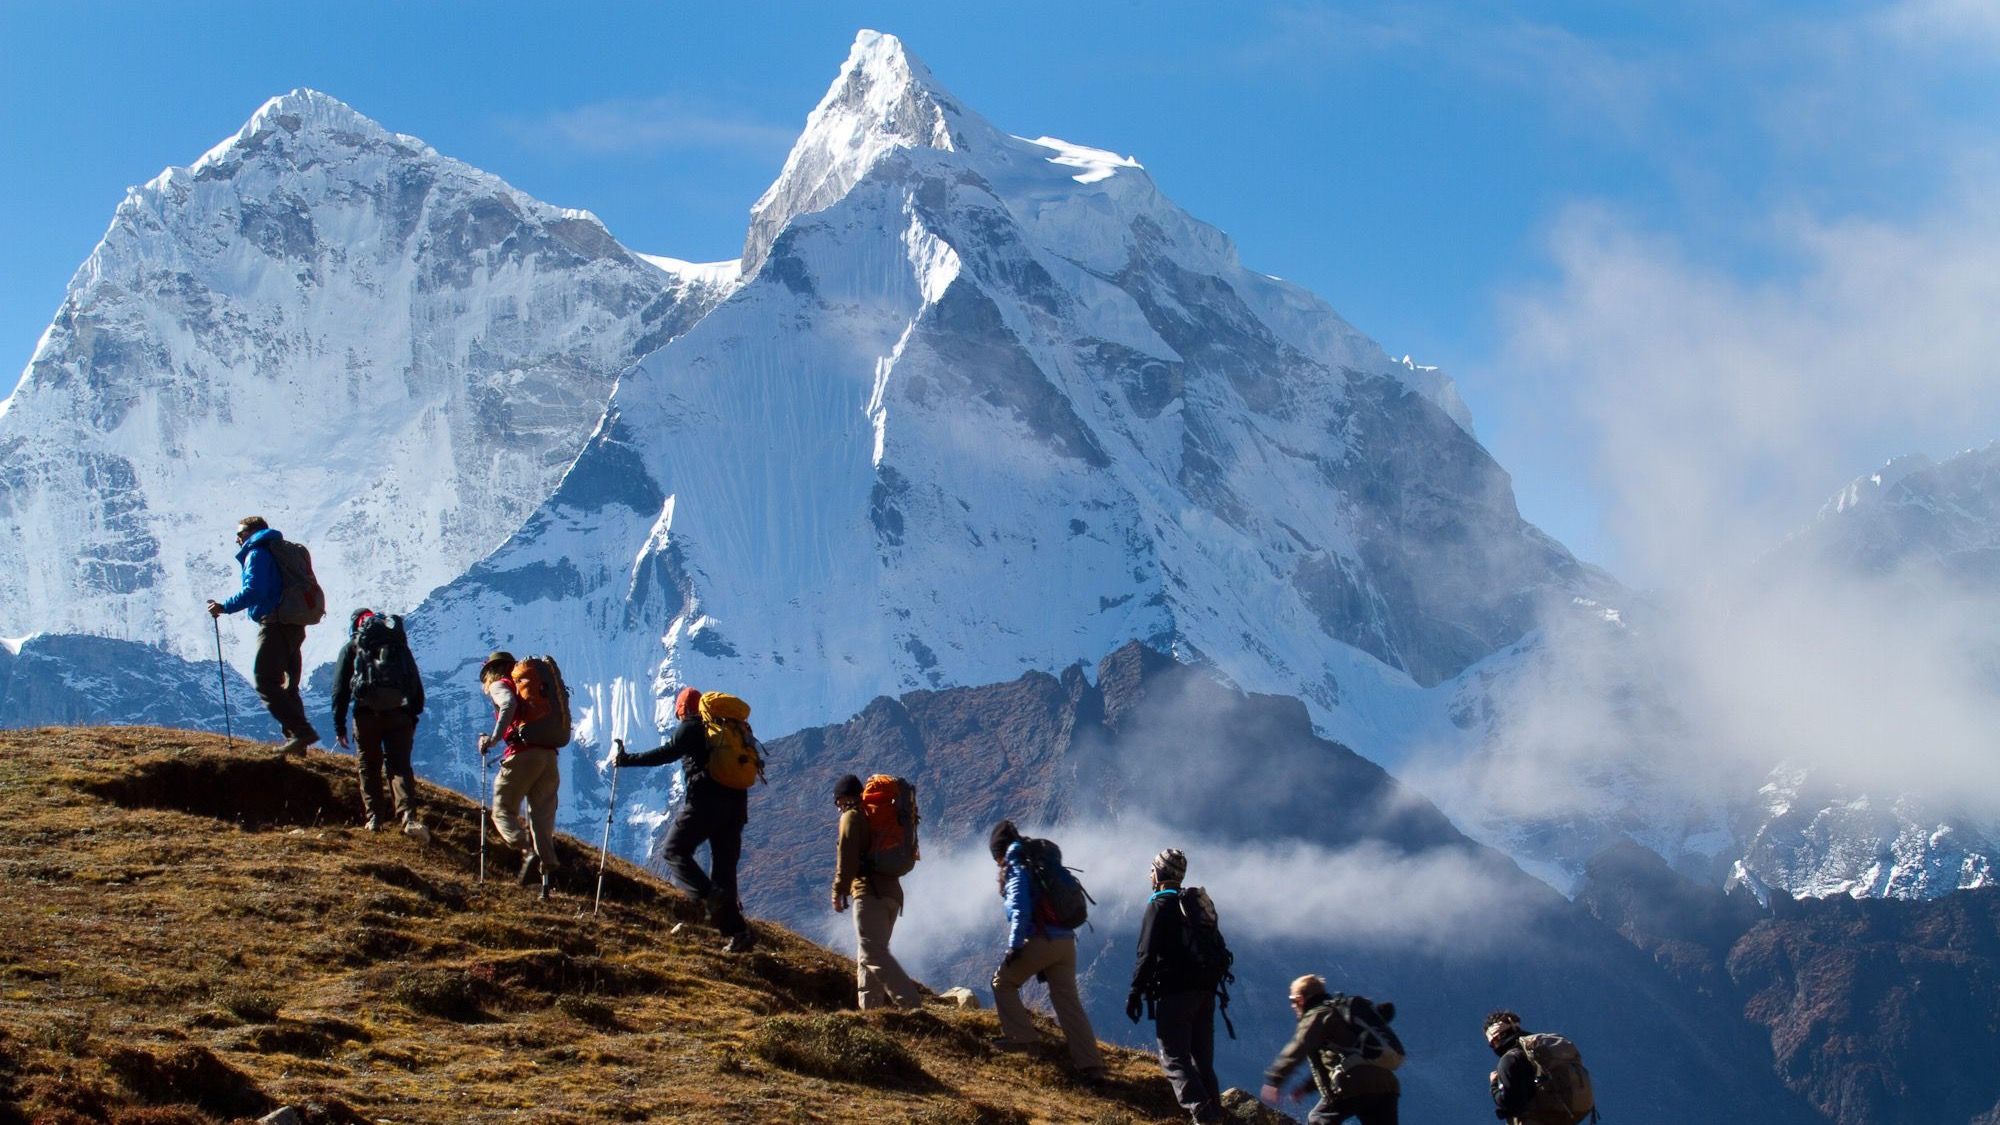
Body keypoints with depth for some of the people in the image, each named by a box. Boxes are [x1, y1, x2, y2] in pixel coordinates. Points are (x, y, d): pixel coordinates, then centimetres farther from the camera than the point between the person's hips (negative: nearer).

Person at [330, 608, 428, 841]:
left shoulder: (351, 647, 14)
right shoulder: (400, 645, 22)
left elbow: (340, 689, 7)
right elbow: (417, 685, 18)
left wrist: (339, 726, 9)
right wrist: (413, 719, 21)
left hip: (367, 713, -2)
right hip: (399, 714, 2)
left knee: (368, 766, 13)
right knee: (400, 766, -2)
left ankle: (374, 816, 8)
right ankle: (408, 816, -23)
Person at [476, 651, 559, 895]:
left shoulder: (499, 685, 9)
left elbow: (509, 704, -16)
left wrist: (494, 738, -17)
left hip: (523, 754, -6)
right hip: (549, 756, 6)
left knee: (503, 811, 2)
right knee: (542, 816, 6)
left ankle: (528, 852, -21)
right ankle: (548, 866, -11)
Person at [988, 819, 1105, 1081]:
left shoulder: (1016, 870, -3)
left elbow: (1021, 910, -16)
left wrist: (1014, 947, -13)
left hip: (1039, 941, -7)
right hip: (1066, 942, 7)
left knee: (1003, 983, 14)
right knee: (1068, 1001, 4)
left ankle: (1023, 1037, 6)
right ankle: (1091, 1064, -5)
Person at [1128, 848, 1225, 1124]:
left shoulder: (1159, 905, -5)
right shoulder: (1200, 904, 19)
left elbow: (1147, 953, -14)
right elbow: (1221, 952, 19)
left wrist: (1136, 991, -11)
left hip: (1174, 993, -7)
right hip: (1205, 992, 8)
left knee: (1174, 1059, -10)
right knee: (1202, 1061, 12)